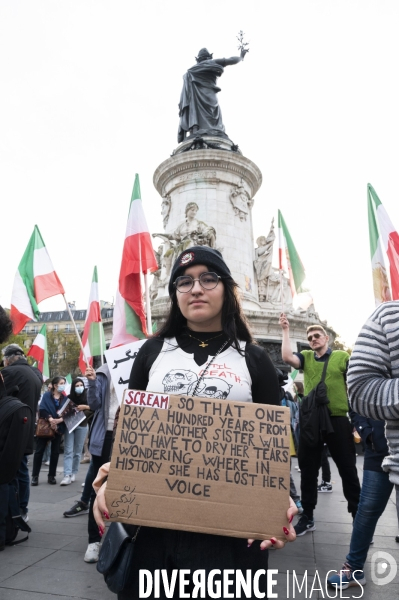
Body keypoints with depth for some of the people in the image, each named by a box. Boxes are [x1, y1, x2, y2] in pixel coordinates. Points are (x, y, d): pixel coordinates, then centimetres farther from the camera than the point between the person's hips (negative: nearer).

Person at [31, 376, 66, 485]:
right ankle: (35, 476, 12)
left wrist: (59, 420, -21)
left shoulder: (65, 398, 5)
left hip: (58, 428, 3)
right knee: (39, 451, 1)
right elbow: (42, 409, -12)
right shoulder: (47, 395, -2)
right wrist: (50, 419, -25)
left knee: (55, 452, 7)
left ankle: (51, 476, 18)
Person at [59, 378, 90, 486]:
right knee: (68, 451, -5)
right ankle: (67, 475, -6)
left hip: (81, 426, 0)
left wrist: (85, 407, -18)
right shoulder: (69, 398, 1)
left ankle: (74, 473, 20)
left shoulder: (87, 397, -1)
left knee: (77, 451, 8)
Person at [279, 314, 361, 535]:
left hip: (338, 419, -2)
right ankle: (307, 517, 27)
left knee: (348, 469, 7)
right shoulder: (305, 357, 8)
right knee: (308, 470, 11)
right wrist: (286, 330, -7)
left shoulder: (343, 357, 2)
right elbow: (287, 357, -11)